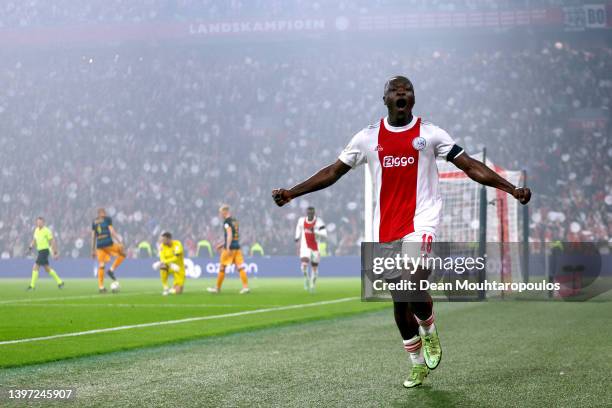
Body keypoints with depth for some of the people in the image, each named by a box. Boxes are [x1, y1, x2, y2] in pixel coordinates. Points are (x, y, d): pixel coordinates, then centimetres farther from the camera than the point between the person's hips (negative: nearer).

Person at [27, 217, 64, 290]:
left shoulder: (46, 231, -12)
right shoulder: (36, 230, 9)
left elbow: (53, 241, -10)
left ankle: (32, 286, -7)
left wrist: (55, 252, -11)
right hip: (39, 250, 8)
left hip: (44, 250, -8)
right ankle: (59, 282, 25)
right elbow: (34, 240, 21)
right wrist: (30, 247, 4)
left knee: (35, 267, -12)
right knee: (47, 269, 14)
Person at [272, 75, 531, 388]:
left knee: (414, 289, -23)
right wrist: (291, 193, 5)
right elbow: (333, 171, 11)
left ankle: (430, 333, 9)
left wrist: (512, 189, -8)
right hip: (385, 229, 3)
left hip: (421, 222, -3)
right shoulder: (368, 137, 6)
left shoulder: (430, 133, 1)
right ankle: (418, 364, 26)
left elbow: (470, 166, 1)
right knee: (399, 300, 9)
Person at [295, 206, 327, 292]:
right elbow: (299, 227, 22)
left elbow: (324, 234, -20)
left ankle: (312, 285, 27)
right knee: (304, 263, -22)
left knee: (314, 267, 9)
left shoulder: (318, 222, -13)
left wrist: (314, 231, -32)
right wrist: (297, 237, 9)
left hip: (315, 247, -1)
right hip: (305, 246, 1)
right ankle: (306, 278, 5)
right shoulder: (301, 220, -1)